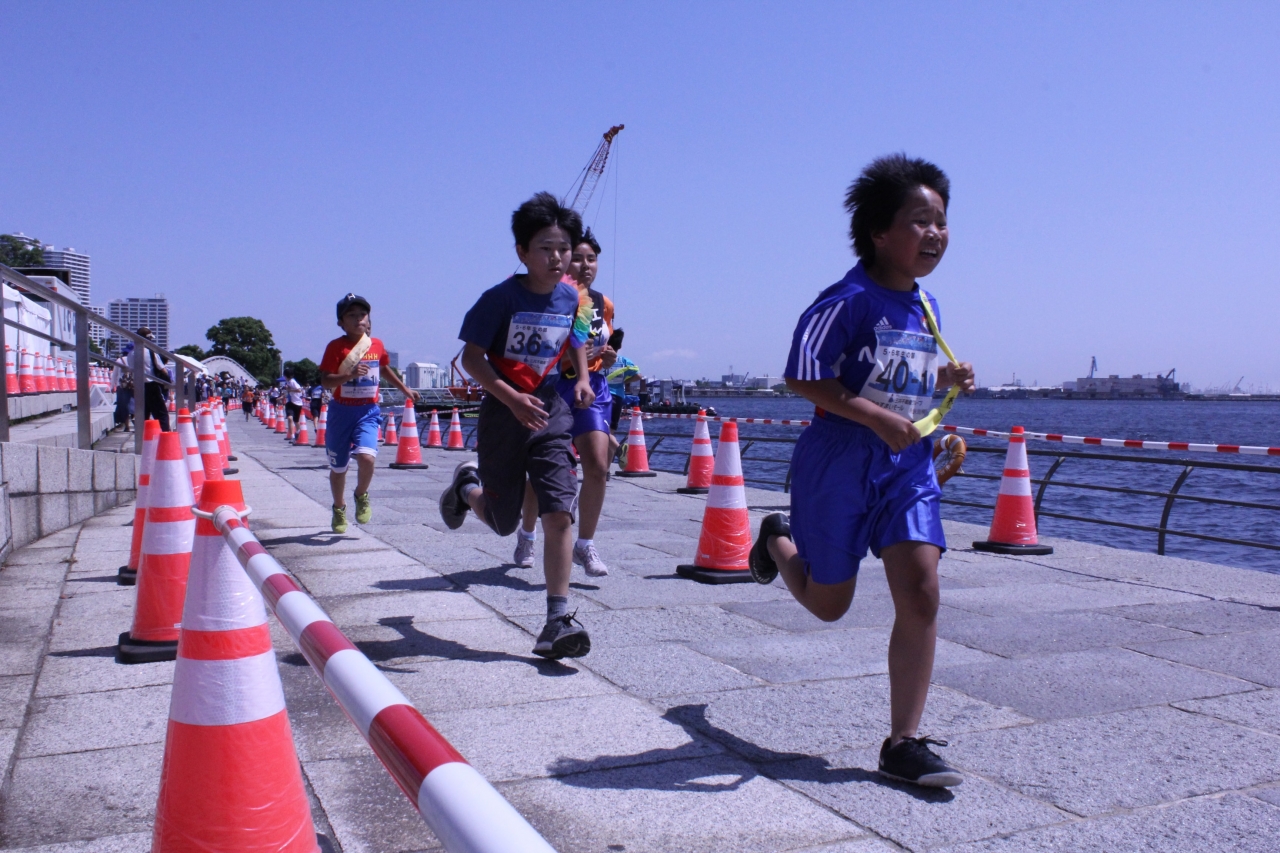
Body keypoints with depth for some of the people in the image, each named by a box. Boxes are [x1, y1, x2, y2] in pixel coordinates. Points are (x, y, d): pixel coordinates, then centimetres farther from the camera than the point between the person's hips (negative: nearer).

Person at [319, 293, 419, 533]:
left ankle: (361, 496, 9)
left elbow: (384, 369, 24)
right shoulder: (336, 347, -8)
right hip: (342, 411, -1)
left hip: (368, 412, 1)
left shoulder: (377, 345, 4)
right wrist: (350, 375, -31)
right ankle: (339, 509, 35)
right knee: (338, 467, 10)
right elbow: (325, 381, -16)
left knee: (366, 458, -22)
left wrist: (405, 390, 31)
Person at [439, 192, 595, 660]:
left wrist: (582, 378, 3)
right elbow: (471, 357, -14)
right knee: (502, 521, 10)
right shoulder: (502, 297, -13)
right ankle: (467, 485, 46)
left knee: (559, 514, -10)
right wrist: (512, 398, -27)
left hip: (551, 413, 3)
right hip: (503, 413, -3)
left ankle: (558, 621, -5)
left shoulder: (569, 297, 2)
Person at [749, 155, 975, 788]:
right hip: (838, 464, -5)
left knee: (920, 594, -8)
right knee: (828, 604, 10)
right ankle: (776, 541, 45)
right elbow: (802, 378, -19)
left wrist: (946, 377, 3)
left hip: (907, 464, 6)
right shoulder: (848, 300, -14)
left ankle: (903, 743, 3)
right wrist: (878, 419, -24)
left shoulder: (926, 308, 9)